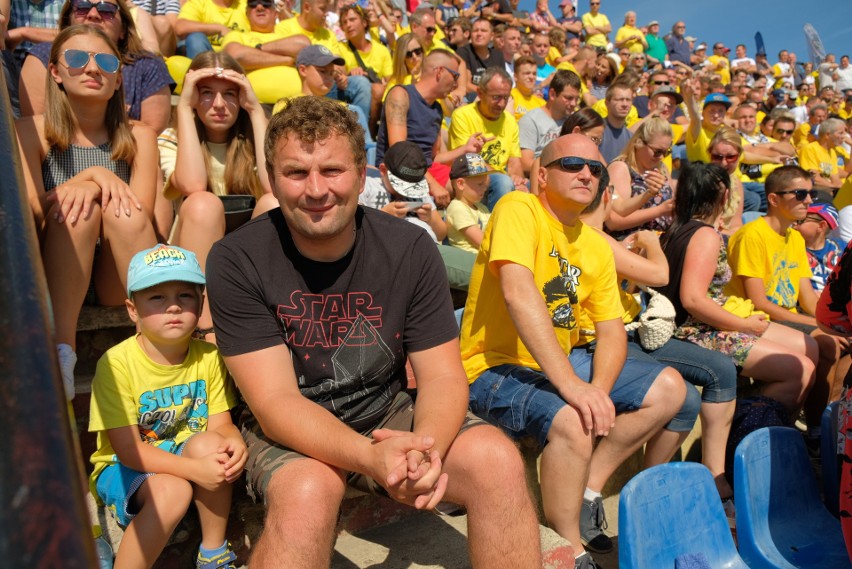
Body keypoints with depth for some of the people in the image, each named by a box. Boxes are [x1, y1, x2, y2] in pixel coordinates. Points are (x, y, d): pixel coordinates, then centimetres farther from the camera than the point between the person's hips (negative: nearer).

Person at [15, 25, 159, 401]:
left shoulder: (138, 137, 7)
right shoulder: (31, 132, 5)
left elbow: (142, 216, -5)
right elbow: (30, 209, -7)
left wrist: (94, 188, -22)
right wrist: (92, 173, -17)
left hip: (121, 280, 1)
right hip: (55, 276, 0)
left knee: (120, 209, -28)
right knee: (77, 209, -29)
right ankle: (60, 351, -37)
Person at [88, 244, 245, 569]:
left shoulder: (208, 357, -9)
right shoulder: (117, 363, -20)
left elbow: (220, 423, -7)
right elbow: (128, 449, -21)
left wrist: (234, 441, -33)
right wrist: (194, 469, -33)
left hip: (188, 455, 4)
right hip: (123, 468, -4)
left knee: (210, 443, -28)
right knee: (172, 490, -33)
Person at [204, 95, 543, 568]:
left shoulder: (410, 248, -11)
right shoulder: (237, 261, -16)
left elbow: (442, 376, -10)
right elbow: (275, 402, -20)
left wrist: (426, 446, -33)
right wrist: (371, 457, -37)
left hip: (388, 414, 3)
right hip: (290, 434, -2)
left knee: (498, 461, -19)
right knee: (307, 492, -34)